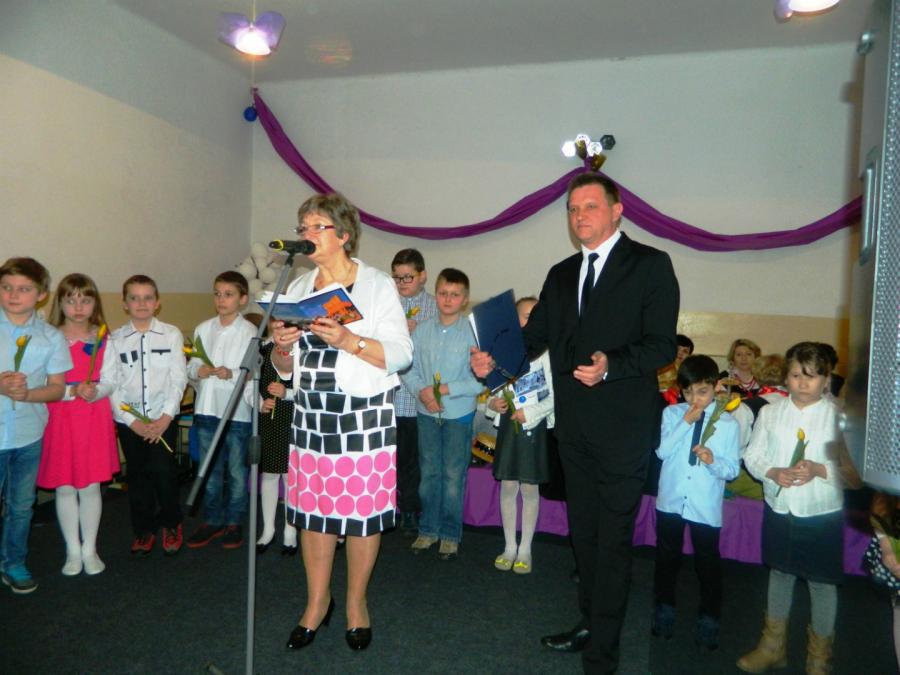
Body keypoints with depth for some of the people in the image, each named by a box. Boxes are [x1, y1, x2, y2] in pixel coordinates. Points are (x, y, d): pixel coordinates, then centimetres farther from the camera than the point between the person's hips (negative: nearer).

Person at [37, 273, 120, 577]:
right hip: (60, 420, 0)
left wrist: (96, 390, -12)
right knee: (65, 488, 8)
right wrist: (74, 391, -19)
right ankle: (73, 551, 23)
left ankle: (90, 549, 22)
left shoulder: (104, 339, 3)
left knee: (91, 486, 6)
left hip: (95, 419, 1)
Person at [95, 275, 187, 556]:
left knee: (163, 472, -3)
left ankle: (172, 525, 20)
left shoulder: (171, 334, -1)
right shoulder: (115, 339, 3)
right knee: (137, 475, 10)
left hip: (163, 418, -2)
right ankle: (143, 530, 26)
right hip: (128, 419, 2)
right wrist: (132, 421, -9)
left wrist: (165, 417, -11)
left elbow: (179, 379, -3)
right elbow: (109, 382, -2)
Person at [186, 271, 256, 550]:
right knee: (209, 469, 15)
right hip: (207, 408, 5)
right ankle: (212, 520, 30)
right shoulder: (203, 329, 8)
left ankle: (234, 522, 24)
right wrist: (198, 372, -10)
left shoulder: (249, 332, -7)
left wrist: (232, 374, -28)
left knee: (237, 471, 8)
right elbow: (191, 368, 11)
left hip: (237, 410, -4)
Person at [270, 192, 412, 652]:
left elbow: (400, 354, -10)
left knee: (363, 512, 3)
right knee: (312, 509, 8)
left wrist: (349, 341, -22)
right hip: (311, 415, 4)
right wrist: (282, 346, -8)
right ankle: (317, 601, 30)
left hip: (365, 415, -4)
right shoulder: (297, 289, 12)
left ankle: (356, 603, 25)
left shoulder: (378, 285, -1)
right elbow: (286, 369, 14)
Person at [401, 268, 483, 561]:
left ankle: (451, 534, 23)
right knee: (429, 473, 14)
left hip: (459, 415, -3)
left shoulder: (472, 331, -11)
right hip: (427, 413, 3)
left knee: (454, 476, 6)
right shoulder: (422, 330, 0)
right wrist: (421, 391, -14)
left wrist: (446, 389, -18)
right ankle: (428, 529, 29)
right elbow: (407, 368, 3)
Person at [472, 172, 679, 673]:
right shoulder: (562, 275, 13)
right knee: (584, 531, 18)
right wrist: (494, 360, -7)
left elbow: (662, 346, -12)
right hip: (574, 425, 7)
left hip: (623, 425, -6)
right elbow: (535, 335, 10)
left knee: (612, 538, 1)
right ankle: (590, 623, 37)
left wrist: (610, 366, -27)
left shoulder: (650, 265, -5)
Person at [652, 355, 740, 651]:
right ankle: (664, 608, 38)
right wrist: (686, 422, -20)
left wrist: (713, 460, -26)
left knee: (708, 562, 11)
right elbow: (662, 451, -14)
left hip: (706, 506, -1)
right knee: (667, 556, 17)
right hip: (670, 499, 2)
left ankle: (709, 618, 33)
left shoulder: (728, 423, -7)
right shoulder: (672, 413, -3)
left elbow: (732, 469, -6)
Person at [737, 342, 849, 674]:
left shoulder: (838, 416, -9)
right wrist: (772, 472, -17)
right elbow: (752, 456, 1)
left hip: (823, 513, -3)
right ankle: (773, 647, 38)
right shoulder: (770, 412, -1)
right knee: (779, 574, 19)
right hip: (778, 510, 3)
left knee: (822, 583, 11)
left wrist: (820, 470, -25)